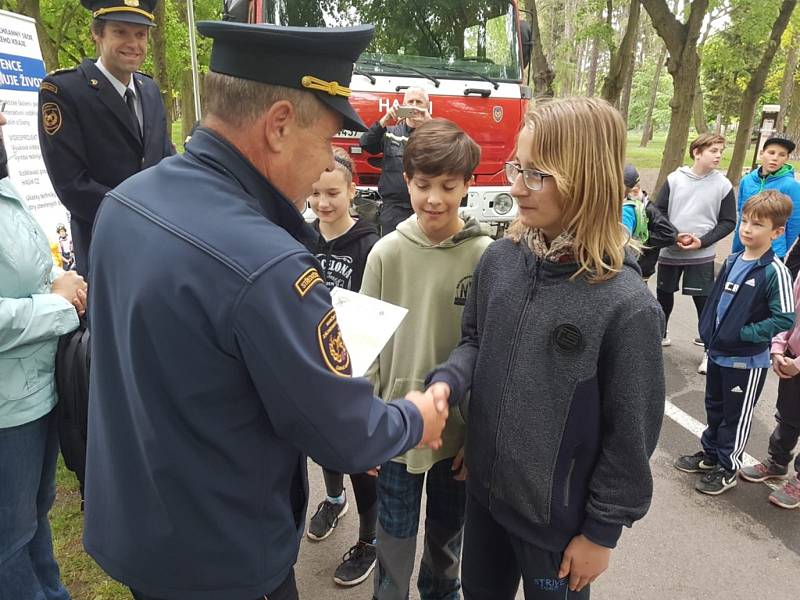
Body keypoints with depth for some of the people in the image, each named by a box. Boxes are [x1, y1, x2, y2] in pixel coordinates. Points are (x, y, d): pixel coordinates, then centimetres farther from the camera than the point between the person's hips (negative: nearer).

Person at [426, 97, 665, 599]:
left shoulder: (627, 304, -24)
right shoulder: (500, 259, -8)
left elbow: (630, 432, -16)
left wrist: (601, 531, -8)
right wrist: (446, 381, -16)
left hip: (560, 514, -4)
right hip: (484, 488, 5)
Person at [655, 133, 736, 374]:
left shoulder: (723, 185, -3)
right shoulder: (674, 179, -2)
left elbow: (728, 222, -1)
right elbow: (658, 212, 1)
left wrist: (703, 241, -14)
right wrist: (673, 235, -13)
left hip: (702, 255, -2)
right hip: (670, 251, 2)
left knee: (704, 301, -1)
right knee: (664, 295, 15)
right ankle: (660, 334, 37)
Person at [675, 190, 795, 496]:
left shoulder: (775, 271, -19)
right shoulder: (733, 261, 2)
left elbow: (785, 319, -21)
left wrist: (742, 333, -21)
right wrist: (708, 330, 5)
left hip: (747, 360, -7)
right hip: (718, 352, 7)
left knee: (736, 417, 11)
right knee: (714, 407, 22)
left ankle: (727, 469, 28)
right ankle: (710, 454, 41)